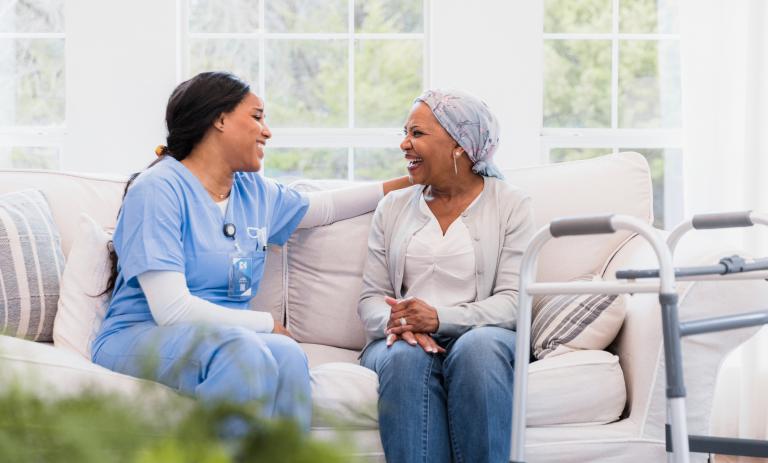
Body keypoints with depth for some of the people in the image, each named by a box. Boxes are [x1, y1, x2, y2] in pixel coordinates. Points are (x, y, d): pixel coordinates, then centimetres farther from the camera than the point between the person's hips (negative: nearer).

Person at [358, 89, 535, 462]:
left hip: (481, 336, -2)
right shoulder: (393, 208, 18)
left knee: (479, 347, -37)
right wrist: (394, 322, -14)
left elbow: (512, 301, -3)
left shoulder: (510, 205, 8)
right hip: (402, 339, 2)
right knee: (406, 357, -35)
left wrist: (441, 317, -20)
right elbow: (371, 298, 11)